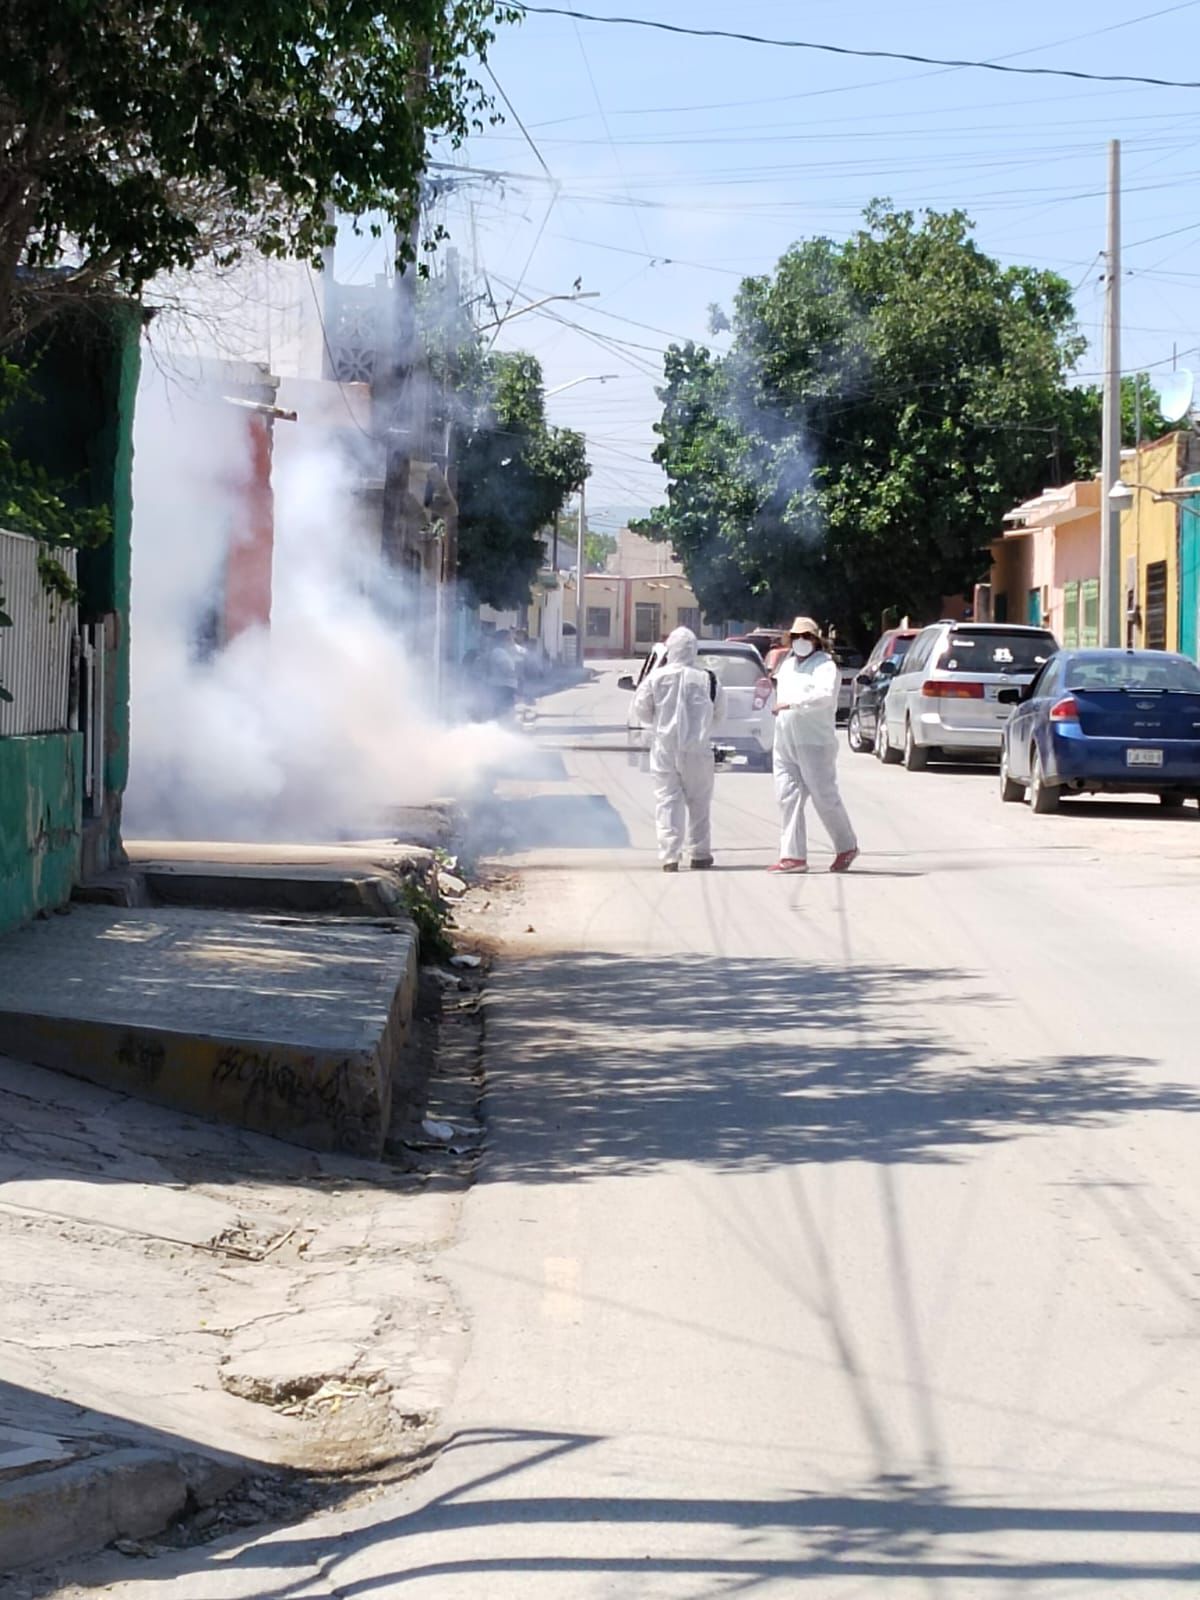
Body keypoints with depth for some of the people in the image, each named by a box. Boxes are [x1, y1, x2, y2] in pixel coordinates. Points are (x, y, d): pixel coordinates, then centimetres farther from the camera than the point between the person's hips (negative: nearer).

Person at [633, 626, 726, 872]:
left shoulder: (655, 678, -7)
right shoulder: (707, 679, -5)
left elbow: (640, 710, 1)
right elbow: (719, 712, 6)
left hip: (664, 748, 0)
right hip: (697, 748, 0)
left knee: (667, 799, 3)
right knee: (699, 801, 12)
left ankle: (669, 856, -5)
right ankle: (699, 854, 17)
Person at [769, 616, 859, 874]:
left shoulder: (824, 666, -7)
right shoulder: (787, 665, 18)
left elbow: (825, 695, -25)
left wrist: (791, 704, -28)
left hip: (815, 743, -7)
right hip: (785, 744, 7)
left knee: (825, 798, -3)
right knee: (789, 798, 1)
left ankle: (847, 848, 14)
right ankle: (793, 856, 1)